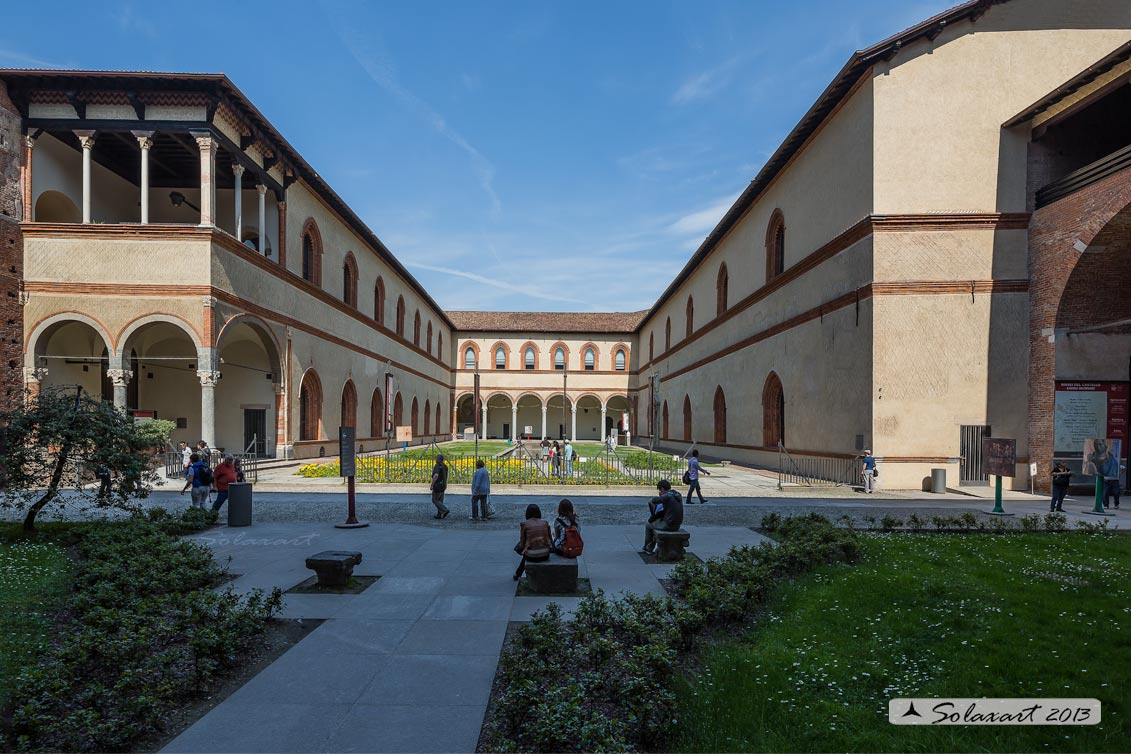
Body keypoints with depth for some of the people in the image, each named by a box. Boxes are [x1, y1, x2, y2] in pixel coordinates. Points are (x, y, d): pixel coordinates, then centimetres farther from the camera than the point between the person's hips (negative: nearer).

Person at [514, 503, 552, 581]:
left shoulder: (524, 524, -5)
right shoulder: (545, 523, 4)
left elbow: (522, 544, -1)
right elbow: (551, 541, 7)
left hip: (532, 557, -2)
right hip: (545, 555, 3)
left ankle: (517, 575, 48)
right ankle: (518, 574, 47)